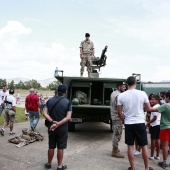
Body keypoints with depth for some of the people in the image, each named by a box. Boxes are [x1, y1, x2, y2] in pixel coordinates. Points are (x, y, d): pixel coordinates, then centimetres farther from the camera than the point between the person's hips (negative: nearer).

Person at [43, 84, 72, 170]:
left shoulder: (50, 100, 0)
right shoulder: (67, 102, -11)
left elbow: (44, 113, -9)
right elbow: (68, 117, -19)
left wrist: (52, 122, -18)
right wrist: (58, 124, -20)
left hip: (51, 128, 3)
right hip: (62, 129, -3)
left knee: (51, 147, 17)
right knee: (60, 148, 9)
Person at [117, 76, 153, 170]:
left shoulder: (121, 95, -4)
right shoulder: (142, 94, -7)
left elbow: (119, 112, 1)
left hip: (128, 124, 1)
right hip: (140, 123, -1)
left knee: (130, 146, 10)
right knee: (144, 146, 12)